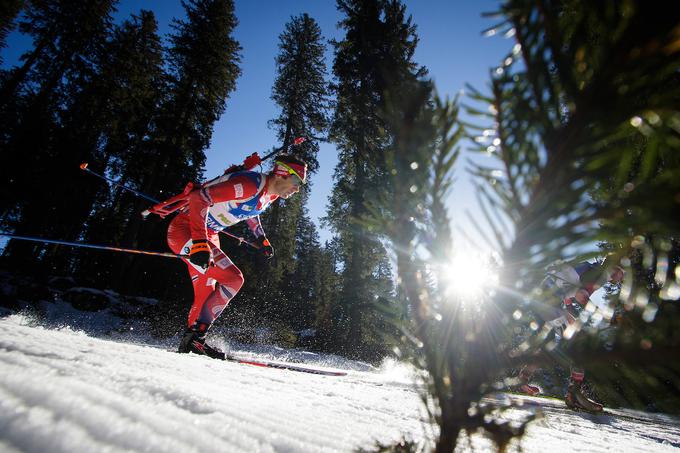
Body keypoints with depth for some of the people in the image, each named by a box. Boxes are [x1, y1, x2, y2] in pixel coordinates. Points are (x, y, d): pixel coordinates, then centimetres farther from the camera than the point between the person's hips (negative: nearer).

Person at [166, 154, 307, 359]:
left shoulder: (271, 195, 2)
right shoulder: (249, 184, -27)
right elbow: (198, 198, -32)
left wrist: (261, 238, 25)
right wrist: (200, 242, -39)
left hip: (208, 235, 10)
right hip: (186, 229, -9)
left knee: (207, 293, 11)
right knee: (232, 279, -19)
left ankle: (192, 341, 23)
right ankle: (195, 335, -11)